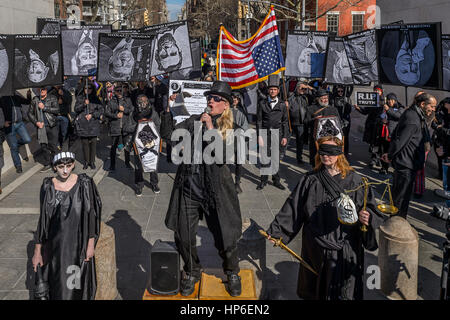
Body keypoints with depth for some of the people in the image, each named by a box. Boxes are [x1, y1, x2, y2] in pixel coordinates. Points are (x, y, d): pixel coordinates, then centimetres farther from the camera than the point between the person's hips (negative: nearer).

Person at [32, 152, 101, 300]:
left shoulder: (84, 184, -11)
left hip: (78, 242, -1)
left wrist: (91, 244, -5)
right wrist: (37, 251, 2)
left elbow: (91, 215, -5)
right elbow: (42, 219, 1)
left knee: (78, 282, 9)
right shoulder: (48, 186, -5)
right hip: (55, 244, 2)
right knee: (57, 282, 12)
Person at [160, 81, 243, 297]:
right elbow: (168, 134, 0)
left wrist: (212, 131, -18)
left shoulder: (231, 129, 0)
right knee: (184, 238, 9)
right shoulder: (194, 122, 8)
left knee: (226, 238, 5)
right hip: (188, 188, 3)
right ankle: (192, 272, 37)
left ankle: (232, 273, 35)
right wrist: (169, 110, -9)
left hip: (215, 191, -2)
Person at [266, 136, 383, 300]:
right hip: (316, 248, 2)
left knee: (342, 292, 6)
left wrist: (365, 217, -22)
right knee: (315, 292, 13)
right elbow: (293, 208, 4)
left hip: (345, 249, -1)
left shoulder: (354, 181, -3)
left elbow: (369, 207, 0)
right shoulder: (310, 180, 1)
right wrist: (276, 231, 1)